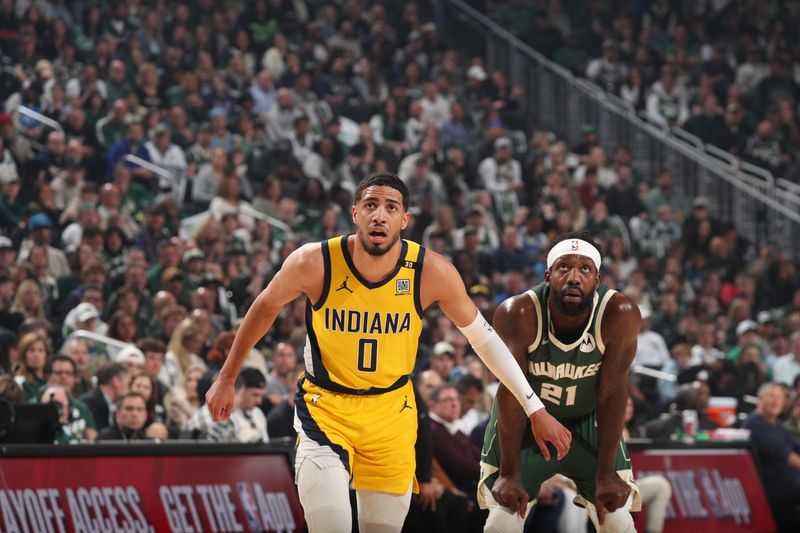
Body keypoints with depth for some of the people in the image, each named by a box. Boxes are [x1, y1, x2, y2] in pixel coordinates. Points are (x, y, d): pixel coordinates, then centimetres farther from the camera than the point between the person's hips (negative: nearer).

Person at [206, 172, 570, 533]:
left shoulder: (433, 273, -15)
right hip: (325, 409, -2)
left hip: (391, 413, 2)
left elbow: (483, 338, -2)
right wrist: (226, 378, 10)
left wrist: (535, 409, -1)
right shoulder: (314, 263, -19)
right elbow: (265, 308, 1)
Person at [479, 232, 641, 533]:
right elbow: (510, 393, -24)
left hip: (588, 422, 1)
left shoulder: (620, 314, -26)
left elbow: (611, 395, -20)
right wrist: (510, 474, -25)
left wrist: (606, 475, -20)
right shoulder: (517, 314, -29)